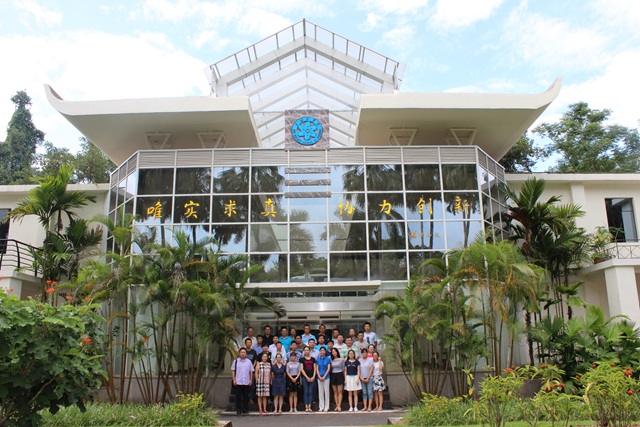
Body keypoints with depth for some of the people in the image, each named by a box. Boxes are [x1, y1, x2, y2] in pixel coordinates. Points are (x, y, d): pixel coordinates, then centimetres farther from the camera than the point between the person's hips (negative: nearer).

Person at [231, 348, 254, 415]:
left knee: (246, 396, 4)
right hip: (238, 382, -1)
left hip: (246, 382, 1)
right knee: (238, 396, 1)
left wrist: (251, 380, 4)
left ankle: (245, 409, 13)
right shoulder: (236, 361, 6)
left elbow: (251, 372, 12)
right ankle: (238, 410, 10)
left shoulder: (249, 362, 10)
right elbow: (233, 371, 5)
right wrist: (234, 380, -4)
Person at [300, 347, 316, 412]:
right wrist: (307, 377, -7)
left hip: (312, 378, 1)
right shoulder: (302, 359, 6)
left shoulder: (313, 359, 11)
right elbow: (302, 369, 1)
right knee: (306, 392, -3)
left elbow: (315, 368, 9)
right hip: (305, 377, -1)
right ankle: (306, 407, -1)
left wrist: (313, 377, -4)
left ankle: (309, 406, 0)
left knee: (310, 392, -1)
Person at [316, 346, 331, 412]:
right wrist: (319, 377, -7)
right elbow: (317, 369, 6)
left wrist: (324, 377, -10)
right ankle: (321, 407, 11)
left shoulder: (328, 359, 2)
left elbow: (328, 369, -2)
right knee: (320, 392, 4)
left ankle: (326, 407, 5)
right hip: (319, 377, 2)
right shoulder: (317, 360, 8)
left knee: (326, 392, -1)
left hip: (326, 377, -2)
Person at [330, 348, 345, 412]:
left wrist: (344, 377, 3)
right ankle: (337, 405, 7)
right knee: (335, 392, 4)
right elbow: (330, 369, 11)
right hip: (333, 376, 3)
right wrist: (329, 377, 7)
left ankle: (339, 405, -7)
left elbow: (343, 368, 5)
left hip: (339, 375, -3)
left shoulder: (341, 359, 1)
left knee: (339, 391, -6)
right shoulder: (331, 360, 8)